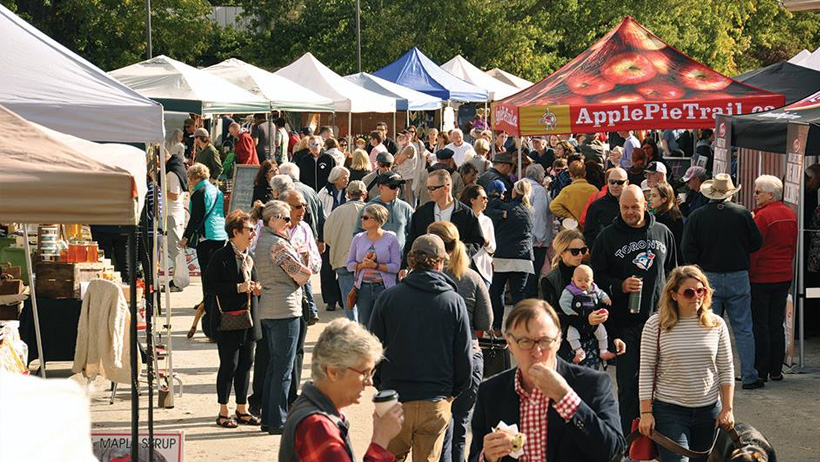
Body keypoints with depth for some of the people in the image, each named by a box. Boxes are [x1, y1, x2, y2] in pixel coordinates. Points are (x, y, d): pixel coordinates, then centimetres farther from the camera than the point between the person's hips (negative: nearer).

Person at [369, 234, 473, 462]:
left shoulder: (388, 297, -4)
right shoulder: (454, 302, -4)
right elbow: (464, 356, 0)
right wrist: (454, 392, 14)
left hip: (394, 400, 0)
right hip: (435, 404, 0)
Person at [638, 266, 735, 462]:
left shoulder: (716, 324, 2)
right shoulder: (655, 324, -6)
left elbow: (726, 370, 7)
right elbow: (646, 370, -3)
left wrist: (727, 409, 2)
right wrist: (646, 412, -6)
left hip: (709, 410, 3)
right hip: (669, 409, -3)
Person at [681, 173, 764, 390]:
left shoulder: (697, 216, -7)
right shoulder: (742, 213, -7)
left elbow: (687, 250, -5)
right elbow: (757, 243, 0)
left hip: (708, 278, 0)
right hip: (738, 277, 0)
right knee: (743, 330, 7)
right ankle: (749, 376, 8)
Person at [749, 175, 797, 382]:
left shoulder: (763, 215, -16)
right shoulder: (790, 214, 7)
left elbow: (754, 249, -16)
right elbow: (793, 246, 14)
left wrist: (747, 273, -9)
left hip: (761, 278, -7)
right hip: (784, 277, 7)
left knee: (759, 325, 0)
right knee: (776, 324, 12)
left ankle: (761, 371, 2)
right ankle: (776, 370, 15)